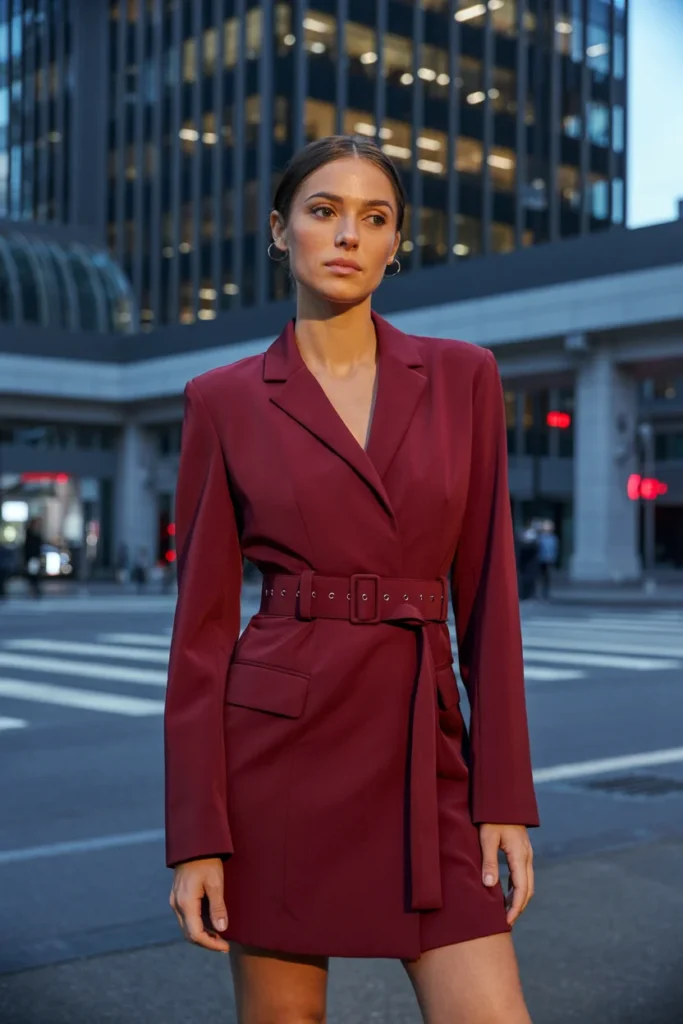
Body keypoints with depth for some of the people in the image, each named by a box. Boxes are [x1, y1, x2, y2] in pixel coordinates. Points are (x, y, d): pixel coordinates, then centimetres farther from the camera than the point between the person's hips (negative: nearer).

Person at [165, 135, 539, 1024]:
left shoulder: (462, 377, 5)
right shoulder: (226, 402, 1)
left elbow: (486, 590, 4)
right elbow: (203, 620, 0)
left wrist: (505, 794, -2)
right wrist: (195, 834, -4)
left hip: (421, 754, 2)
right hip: (279, 745, -1)